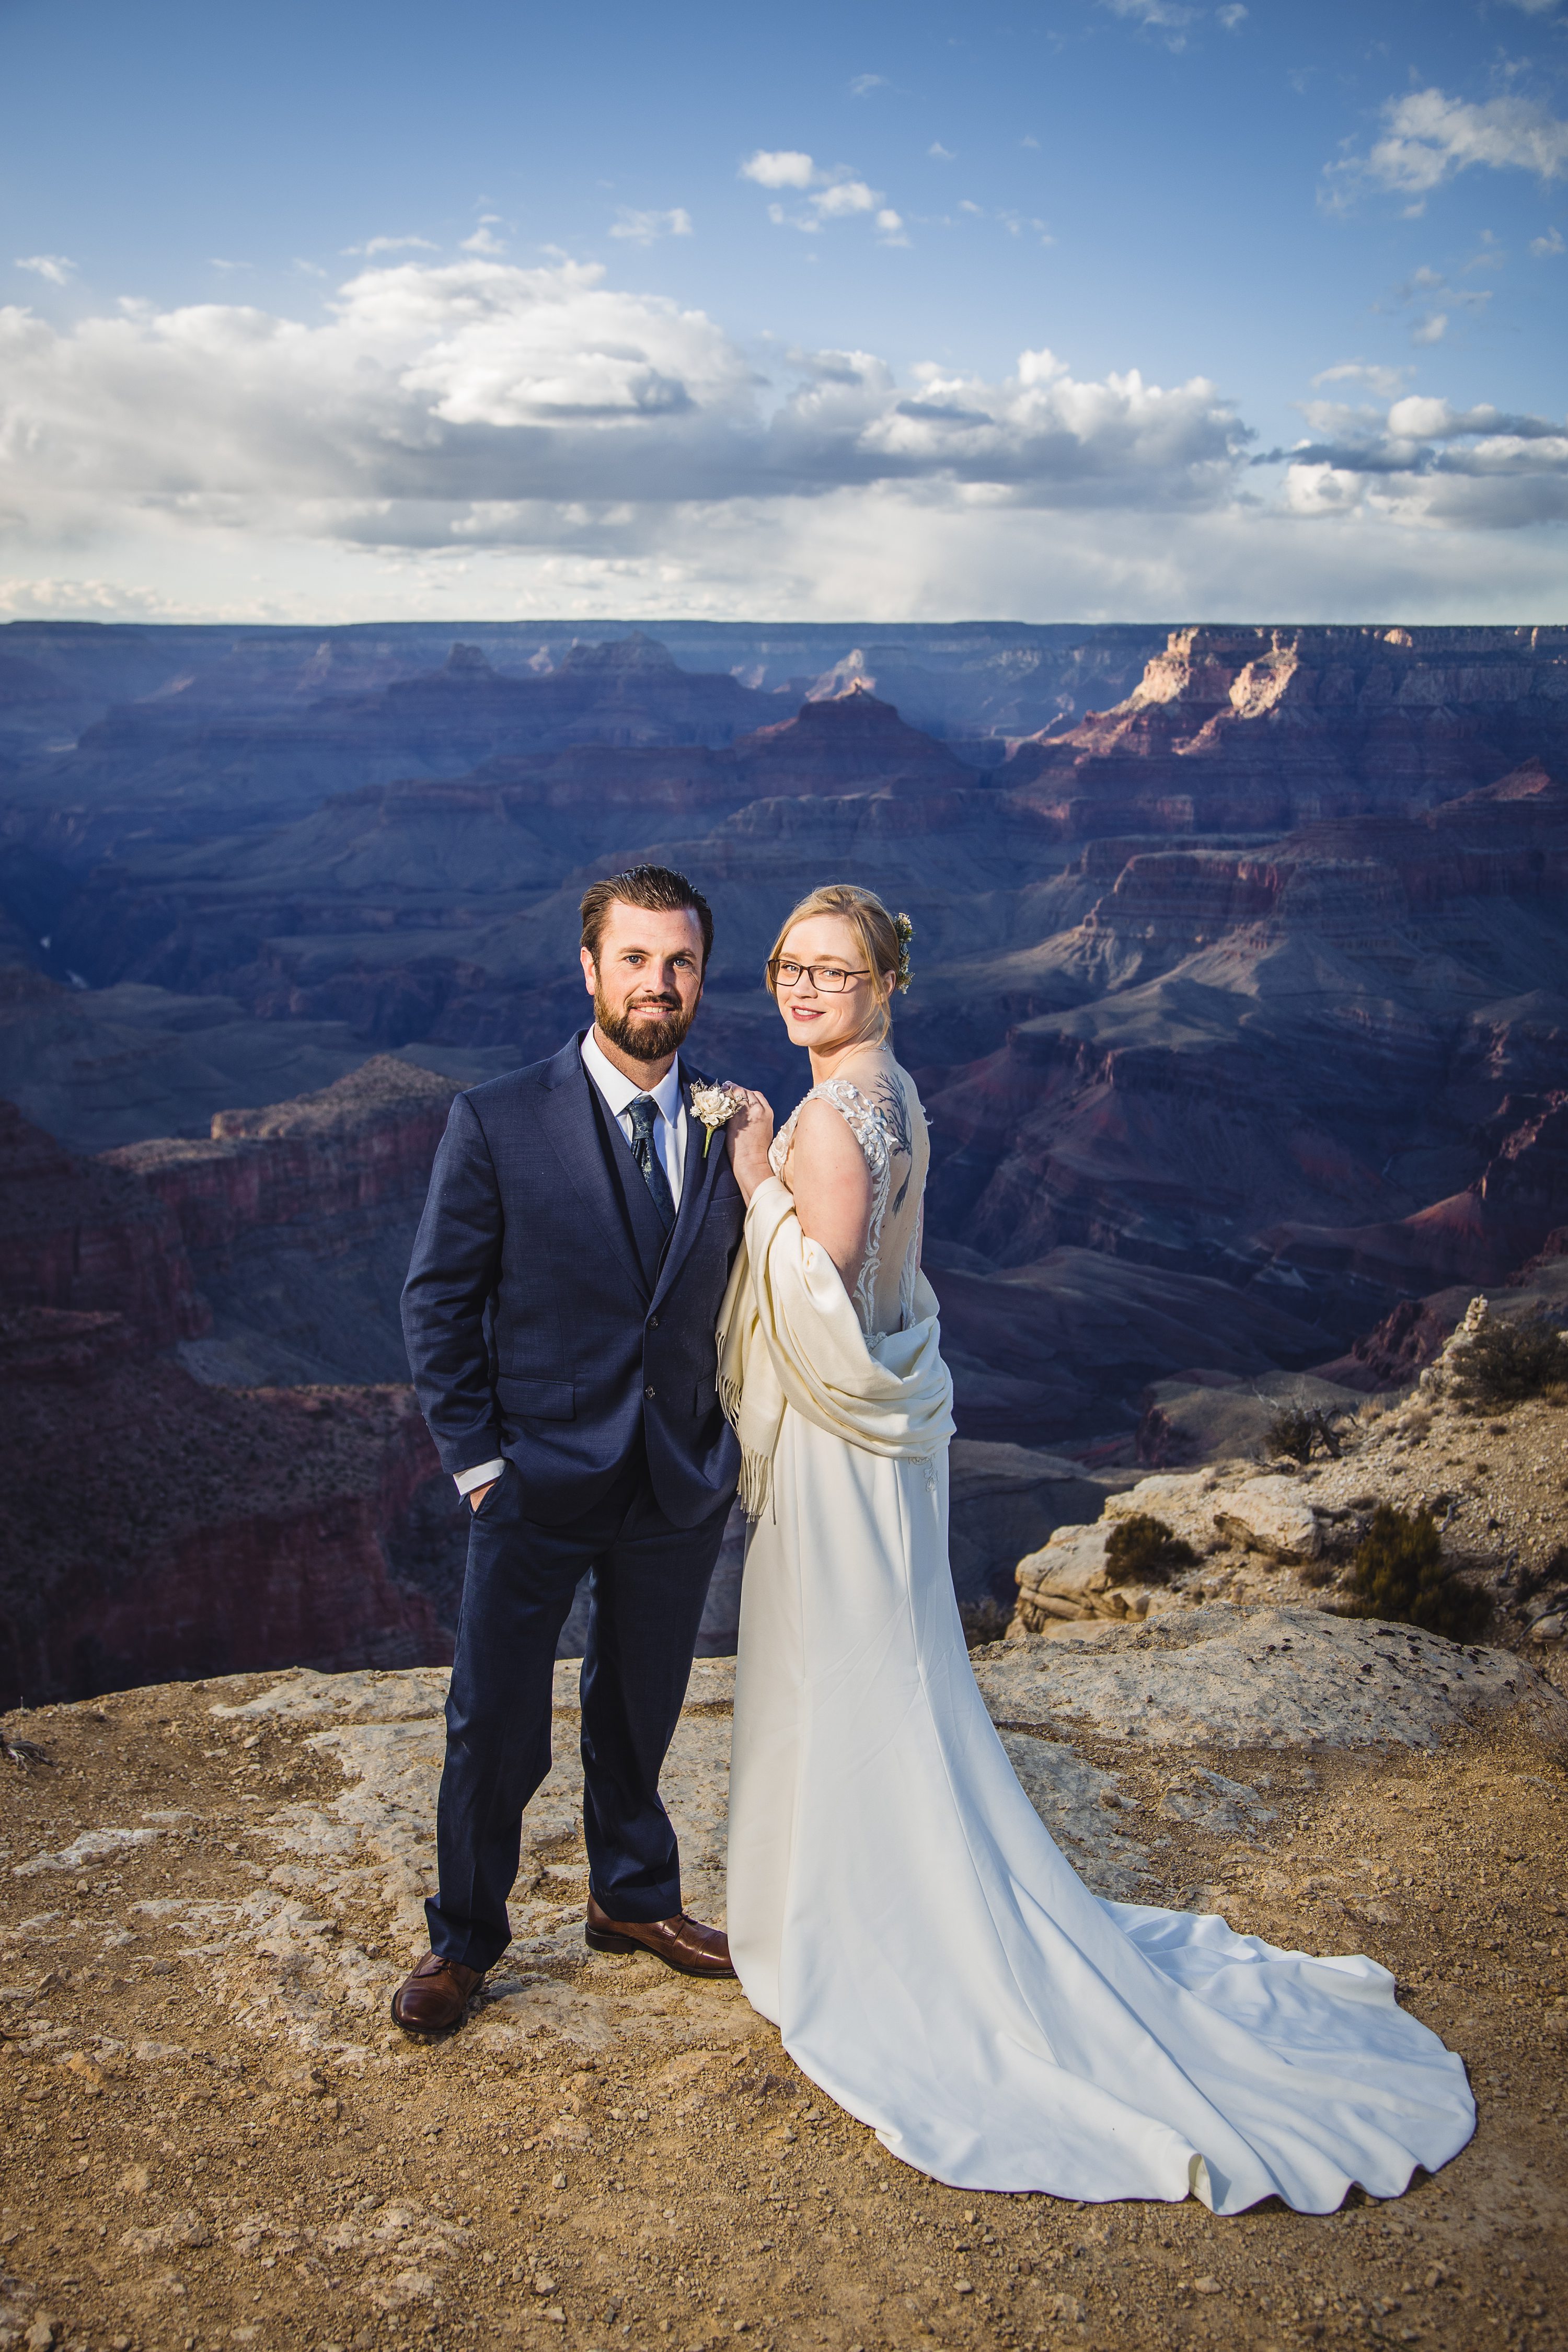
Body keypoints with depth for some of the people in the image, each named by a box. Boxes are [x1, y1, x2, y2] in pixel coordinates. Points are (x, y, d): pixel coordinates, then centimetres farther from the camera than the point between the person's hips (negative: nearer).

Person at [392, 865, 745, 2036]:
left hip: (683, 1486, 3)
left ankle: (635, 1899, 43)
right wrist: (478, 1460, -9)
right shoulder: (498, 1123, -11)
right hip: (538, 1481, -3)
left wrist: (730, 1440, -1)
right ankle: (465, 1937, 31)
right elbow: (438, 1302, -6)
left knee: (638, 1715, 20)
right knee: (495, 1731, 7)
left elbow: (738, 1300, 8)